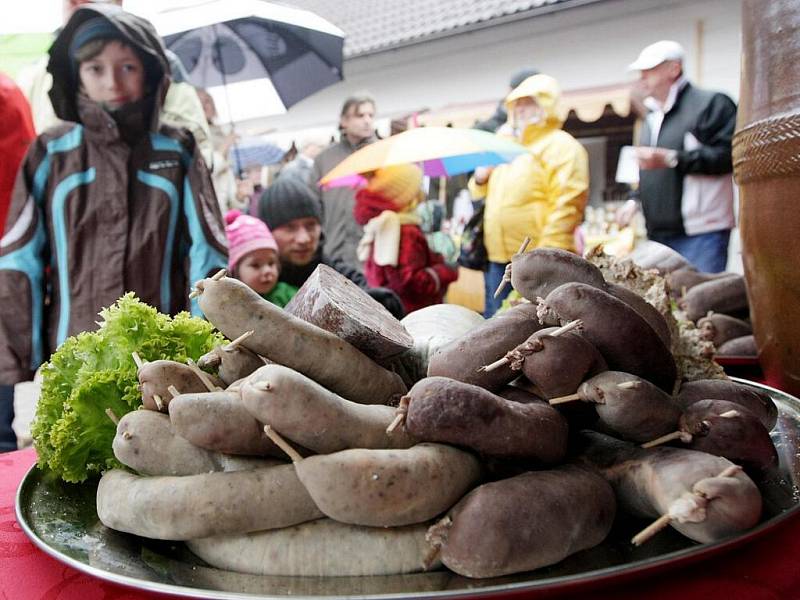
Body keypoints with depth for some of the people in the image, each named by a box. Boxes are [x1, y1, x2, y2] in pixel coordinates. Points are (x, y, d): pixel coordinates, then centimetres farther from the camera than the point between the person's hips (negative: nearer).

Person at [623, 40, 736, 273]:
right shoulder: (652, 118, 24)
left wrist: (671, 159, -17)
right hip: (658, 234, 8)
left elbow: (728, 155, -15)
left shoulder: (711, 103, -2)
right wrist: (636, 200, 15)